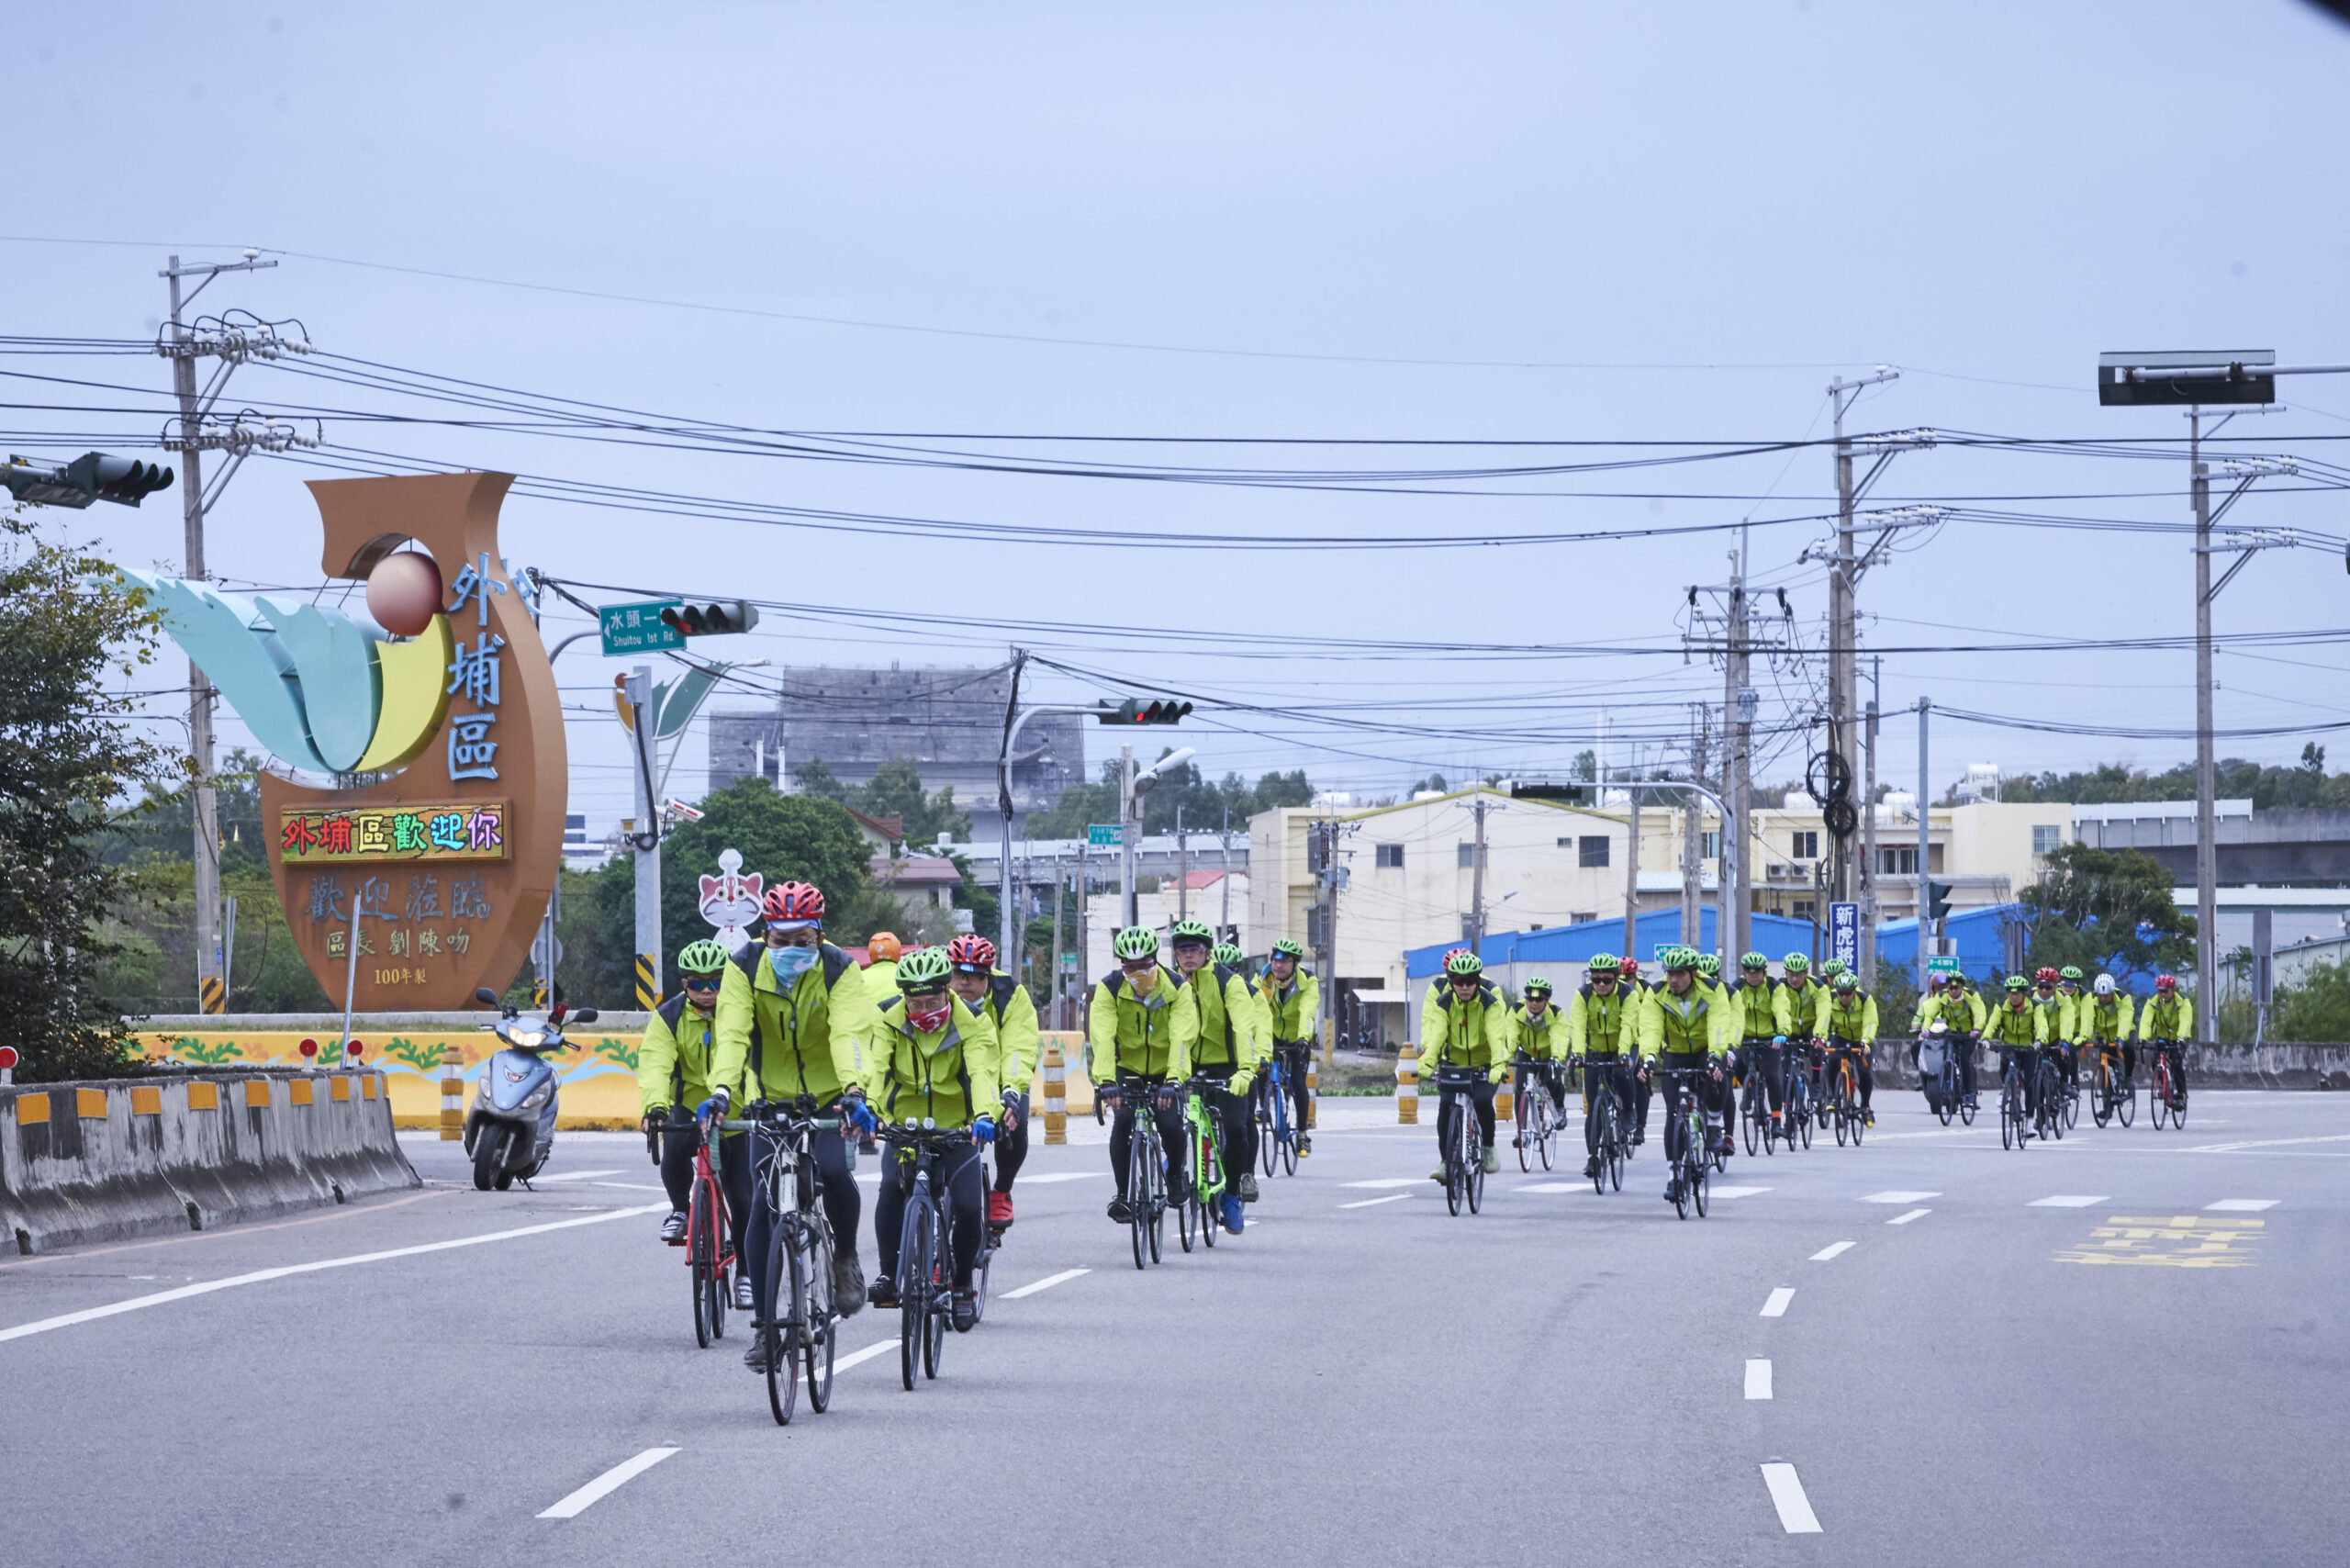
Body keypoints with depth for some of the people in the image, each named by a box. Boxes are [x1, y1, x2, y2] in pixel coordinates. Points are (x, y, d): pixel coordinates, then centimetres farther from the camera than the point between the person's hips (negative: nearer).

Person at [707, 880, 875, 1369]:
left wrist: (854, 1092, -48)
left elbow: (849, 1034, -31)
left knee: (832, 1171, -28)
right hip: (770, 1096, 1)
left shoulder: (840, 971, -17)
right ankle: (764, 1325, 3)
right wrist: (721, 1091, -42)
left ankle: (846, 1256, 2)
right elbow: (732, 1033, -25)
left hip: (827, 1095, -1)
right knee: (764, 1209, -7)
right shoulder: (745, 967, -14)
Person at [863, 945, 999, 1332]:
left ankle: (962, 1284, 9)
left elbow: (982, 1072, -31)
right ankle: (888, 1271, -8)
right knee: (891, 1191, -26)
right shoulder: (888, 1018, -13)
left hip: (956, 1128, -1)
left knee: (967, 1208, -15)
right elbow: (874, 1065, -27)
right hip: (904, 1125, 1)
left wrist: (984, 1115, -50)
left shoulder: (971, 1023, -16)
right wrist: (866, 1105, -47)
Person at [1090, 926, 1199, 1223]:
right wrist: (1105, 1080, -42)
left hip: (1165, 1068, 0)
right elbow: (1102, 1037, -29)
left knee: (1171, 1125, -18)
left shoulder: (1177, 988, -19)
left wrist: (1174, 1080, -44)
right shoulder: (1110, 988, -18)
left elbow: (1182, 1037, -30)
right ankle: (1123, 1194, -10)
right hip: (1127, 1068, 0)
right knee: (1123, 1121, -21)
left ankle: (1175, 1176, 14)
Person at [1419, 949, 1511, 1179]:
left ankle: (1488, 1148, 1)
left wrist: (1499, 1065, -47)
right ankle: (1445, 1161, -6)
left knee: (1482, 1100, -24)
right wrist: (1427, 1061, -45)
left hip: (1485, 1063, -2)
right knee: (1446, 1105, -17)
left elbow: (1497, 1035, -31)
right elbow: (1435, 1031, -29)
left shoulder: (1490, 999, -20)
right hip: (1453, 1060, 2)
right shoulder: (1442, 998, -17)